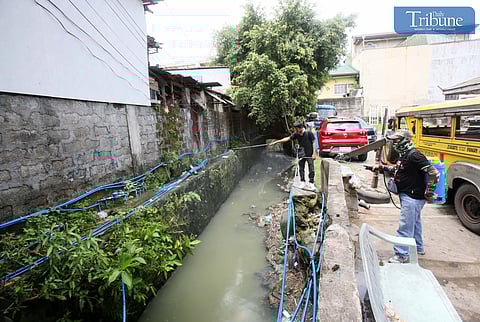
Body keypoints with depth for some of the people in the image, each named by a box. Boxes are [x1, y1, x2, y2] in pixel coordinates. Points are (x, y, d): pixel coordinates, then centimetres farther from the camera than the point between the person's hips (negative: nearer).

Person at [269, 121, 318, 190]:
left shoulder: (309, 133, -14)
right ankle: (302, 182, 21)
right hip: (301, 155, 4)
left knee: (311, 170, 0)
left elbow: (314, 143, -9)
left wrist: (314, 153, -12)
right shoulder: (296, 134, -2)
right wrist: (276, 141, -4)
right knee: (301, 169, 9)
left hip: (310, 155, -4)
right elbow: (287, 139, 0)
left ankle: (311, 184, 11)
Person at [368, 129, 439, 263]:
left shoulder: (414, 155, -21)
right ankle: (418, 248, 40)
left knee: (405, 227, -5)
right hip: (407, 196, 11)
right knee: (414, 223, 24)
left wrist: (429, 192, -19)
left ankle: (401, 255, 3)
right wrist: (382, 167, 11)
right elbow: (397, 170, 24)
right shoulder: (404, 155, 10)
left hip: (412, 197, -11)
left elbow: (433, 172, -24)